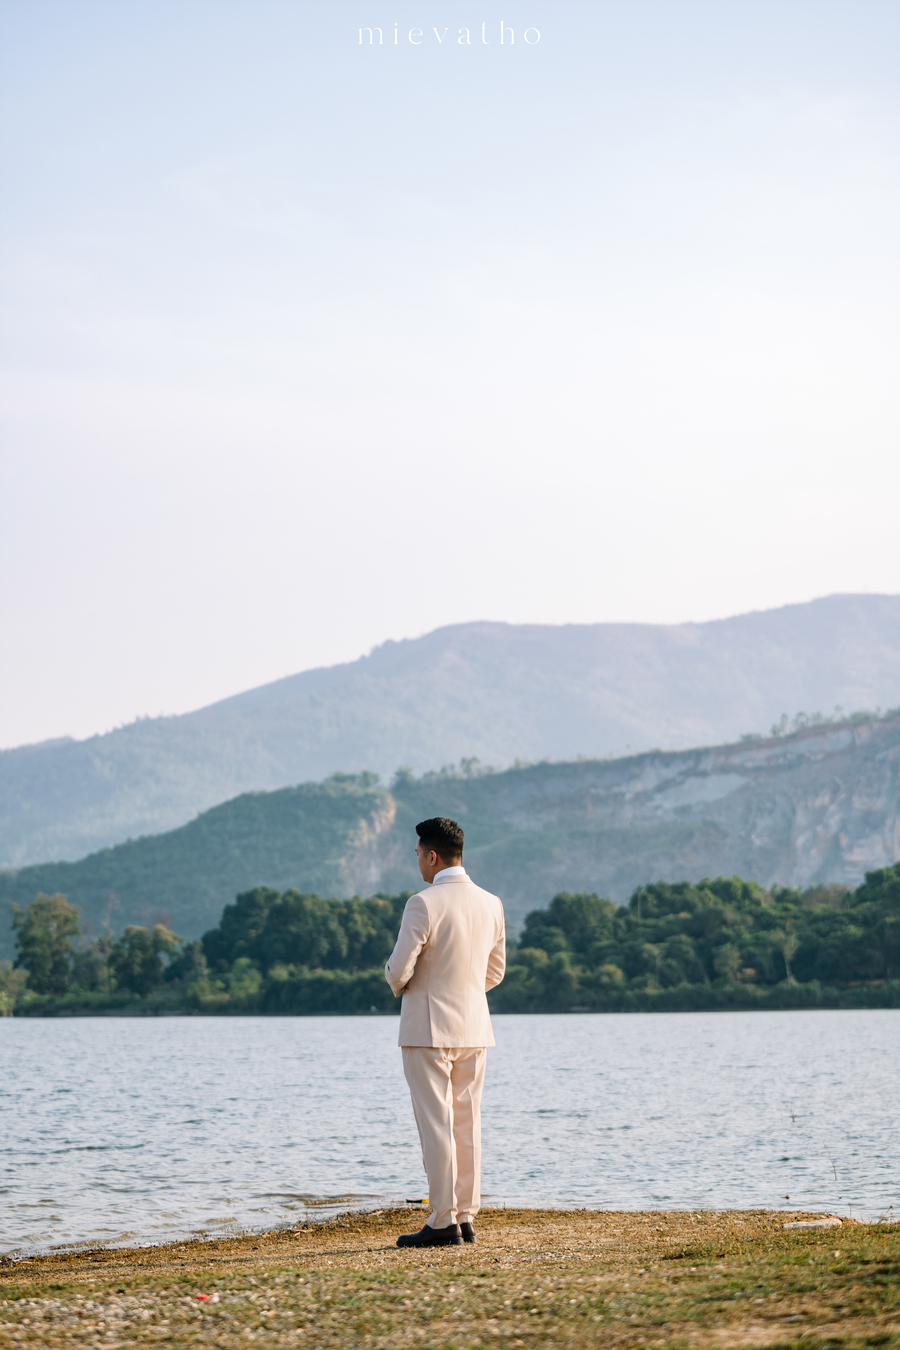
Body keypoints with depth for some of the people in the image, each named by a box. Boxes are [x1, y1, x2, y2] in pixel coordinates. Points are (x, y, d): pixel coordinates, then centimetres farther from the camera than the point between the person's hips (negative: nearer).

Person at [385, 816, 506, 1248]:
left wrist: (398, 984, 7)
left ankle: (444, 1222, -3)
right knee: (466, 1123, 10)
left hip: (428, 1029, -6)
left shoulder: (423, 904, -16)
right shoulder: (491, 904, 5)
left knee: (436, 1125, -3)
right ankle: (466, 1216, 12)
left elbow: (398, 971, -15)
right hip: (475, 1026, 6)